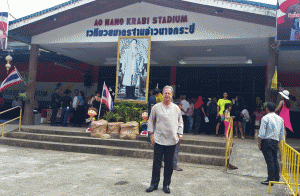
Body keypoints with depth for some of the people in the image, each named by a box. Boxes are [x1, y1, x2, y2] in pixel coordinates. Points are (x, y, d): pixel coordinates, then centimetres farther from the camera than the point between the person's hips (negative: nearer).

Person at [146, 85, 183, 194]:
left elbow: (180, 122, 17)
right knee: (156, 163, 4)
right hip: (159, 139, -1)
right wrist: (151, 134, 2)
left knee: (169, 164, 7)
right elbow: (151, 121, 9)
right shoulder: (156, 107, 4)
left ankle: (166, 185, 20)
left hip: (172, 140, 1)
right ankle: (154, 184, 17)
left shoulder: (176, 108, 8)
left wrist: (179, 134, 8)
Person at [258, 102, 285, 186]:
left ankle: (270, 180, -2)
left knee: (269, 161, -6)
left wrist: (259, 143, -7)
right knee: (275, 160, 17)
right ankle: (276, 178, 29)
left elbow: (261, 133, -14)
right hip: (275, 141, 6)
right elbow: (282, 134, 14)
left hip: (266, 141, -6)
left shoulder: (265, 118, -11)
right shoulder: (280, 119, 9)